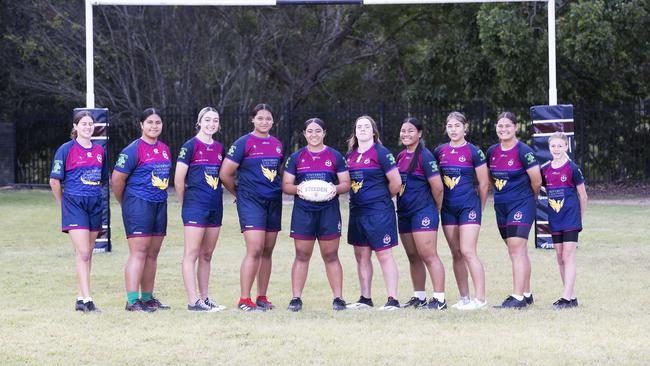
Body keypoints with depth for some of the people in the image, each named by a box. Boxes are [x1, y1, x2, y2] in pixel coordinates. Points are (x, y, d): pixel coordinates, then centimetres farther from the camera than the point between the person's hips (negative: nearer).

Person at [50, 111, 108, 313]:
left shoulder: (99, 151, 10)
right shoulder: (67, 150, -5)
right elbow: (55, 180, -2)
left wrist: (93, 195, 16)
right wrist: (65, 203, 6)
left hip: (95, 204, 5)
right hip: (74, 204, -5)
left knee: (87, 254, 8)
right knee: (83, 253, -12)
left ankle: (80, 298, 15)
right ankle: (87, 300, -15)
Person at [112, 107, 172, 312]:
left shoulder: (165, 150, 13)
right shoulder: (134, 150, -10)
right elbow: (117, 178, -9)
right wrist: (125, 203, 3)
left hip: (160, 204, 7)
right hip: (139, 203, -7)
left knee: (152, 254, 11)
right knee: (139, 252, -10)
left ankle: (147, 298, 18)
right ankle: (132, 301, -10)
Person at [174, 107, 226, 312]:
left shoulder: (219, 148, 12)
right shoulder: (191, 146, -6)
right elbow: (179, 179, -7)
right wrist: (185, 203, 0)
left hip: (215, 206, 7)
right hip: (195, 206, -7)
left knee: (207, 255, 11)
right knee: (192, 254, -6)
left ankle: (204, 298, 16)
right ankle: (193, 302, -8)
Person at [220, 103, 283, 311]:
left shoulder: (277, 144, 12)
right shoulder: (244, 143, -5)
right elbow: (225, 174, -5)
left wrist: (277, 190, 15)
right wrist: (240, 193, 6)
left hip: (274, 201, 6)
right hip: (251, 201, -6)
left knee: (267, 251, 8)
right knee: (255, 250, -15)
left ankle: (262, 298, 15)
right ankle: (244, 300, -13)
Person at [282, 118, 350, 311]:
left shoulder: (335, 156, 7)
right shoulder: (296, 157, 9)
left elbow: (346, 183, 7)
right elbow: (286, 185, 8)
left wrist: (336, 189, -15)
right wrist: (297, 189, -14)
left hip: (329, 211, -1)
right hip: (303, 211, 1)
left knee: (331, 256, 0)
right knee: (302, 255, 0)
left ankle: (338, 298, 4)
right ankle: (296, 298, 2)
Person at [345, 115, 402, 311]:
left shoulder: (381, 153, -9)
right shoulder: (350, 155, 12)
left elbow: (396, 182, -9)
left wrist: (383, 199, 5)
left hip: (379, 212, -7)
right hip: (357, 211, 7)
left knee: (384, 255, -7)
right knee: (361, 255, 10)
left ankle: (393, 300, -5)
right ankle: (365, 299, 18)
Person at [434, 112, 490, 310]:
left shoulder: (474, 152, -6)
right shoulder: (439, 152, 8)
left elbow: (484, 183, -2)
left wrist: (479, 207, 4)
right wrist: (437, 204, 14)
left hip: (469, 206, -5)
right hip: (448, 208, 5)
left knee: (467, 252, -13)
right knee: (456, 254, 7)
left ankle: (480, 298, -11)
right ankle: (464, 298, 13)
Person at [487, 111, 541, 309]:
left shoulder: (523, 151, -13)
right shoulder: (492, 151, 8)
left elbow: (536, 181, -10)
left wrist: (529, 198, 4)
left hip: (522, 205, -7)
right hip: (501, 206, 7)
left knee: (517, 249, -13)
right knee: (518, 252, 12)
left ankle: (518, 297, -15)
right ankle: (527, 294, 20)